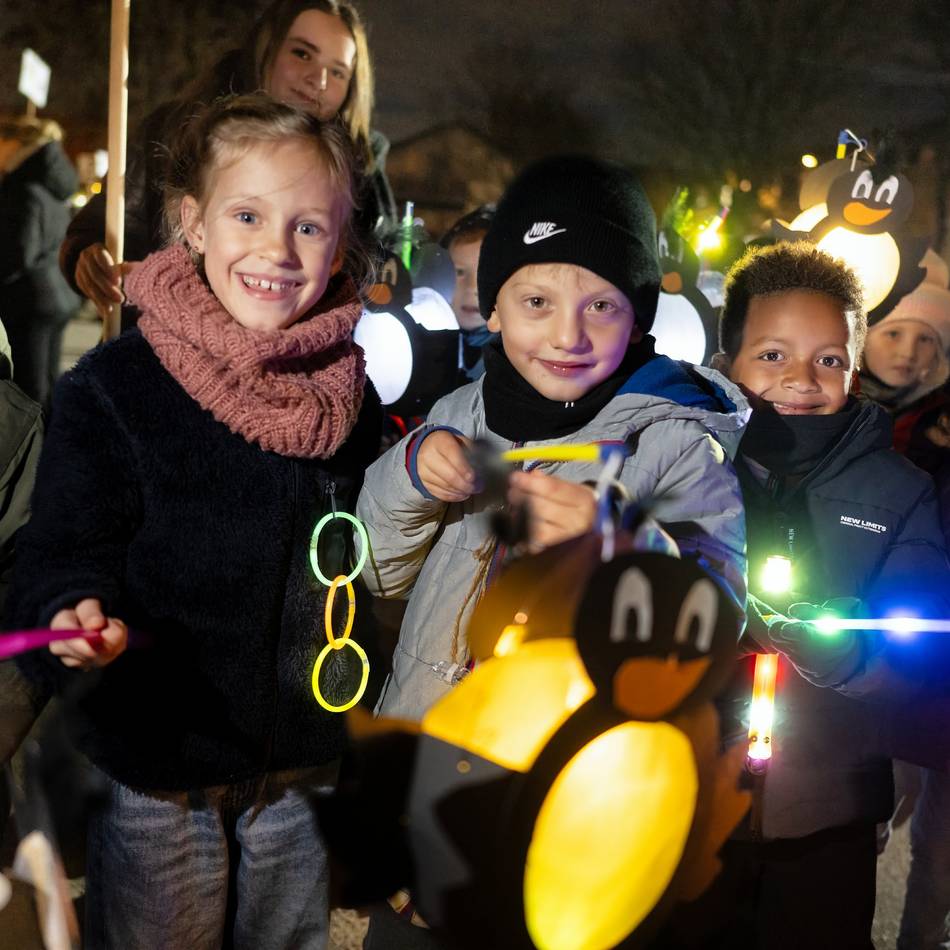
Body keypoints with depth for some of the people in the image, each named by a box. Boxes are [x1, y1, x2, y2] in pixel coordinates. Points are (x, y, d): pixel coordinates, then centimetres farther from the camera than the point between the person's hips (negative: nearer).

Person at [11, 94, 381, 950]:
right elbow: (66, 550, -15)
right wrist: (77, 617, -34)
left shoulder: (352, 394, 1)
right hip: (159, 765, -4)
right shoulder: (114, 389, -13)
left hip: (303, 760, 4)